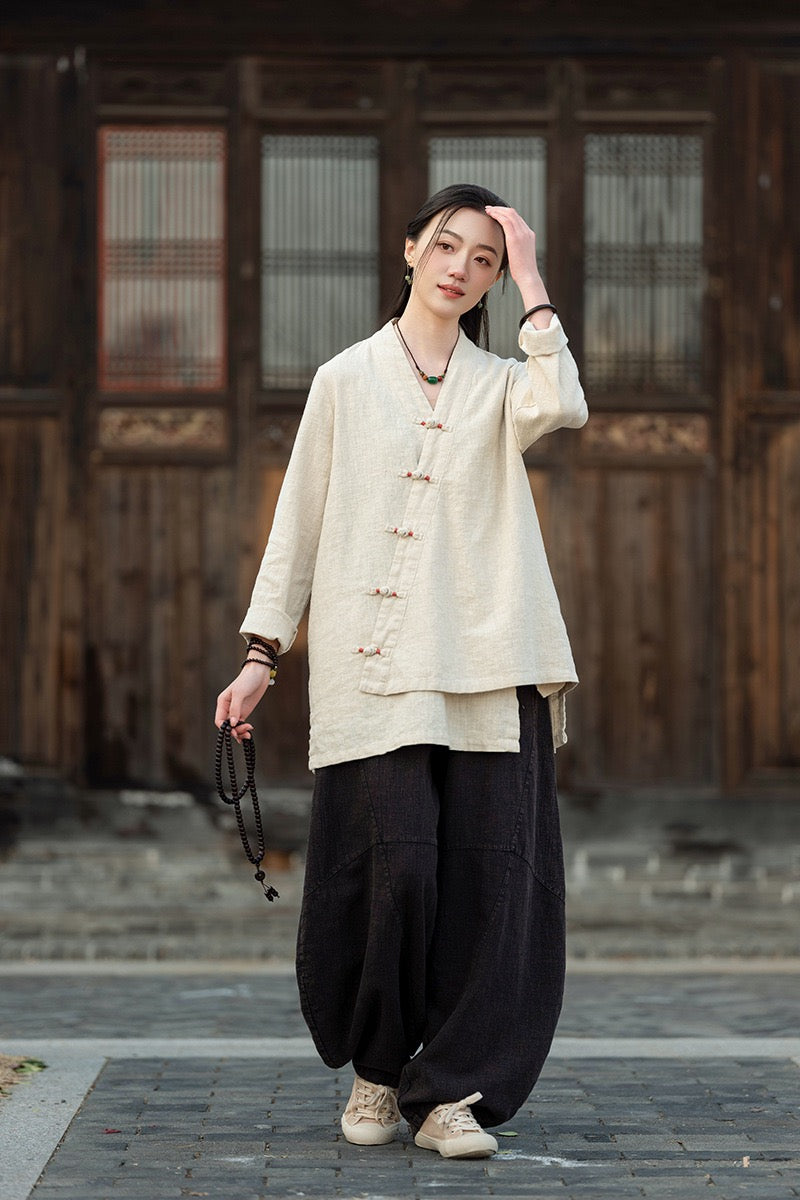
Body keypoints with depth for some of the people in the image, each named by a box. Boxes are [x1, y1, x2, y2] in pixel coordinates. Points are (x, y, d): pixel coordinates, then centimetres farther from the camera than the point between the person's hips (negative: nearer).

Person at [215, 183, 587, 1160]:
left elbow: (561, 407, -12)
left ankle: (452, 1089, 2)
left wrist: (531, 280, -4)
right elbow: (299, 523, 11)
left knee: (488, 876, -6)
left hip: (488, 669, 1)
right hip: (372, 668, -1)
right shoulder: (345, 381, 12)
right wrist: (261, 655, 5)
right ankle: (377, 1067, 11)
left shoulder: (500, 386, 13)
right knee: (394, 866, -11)